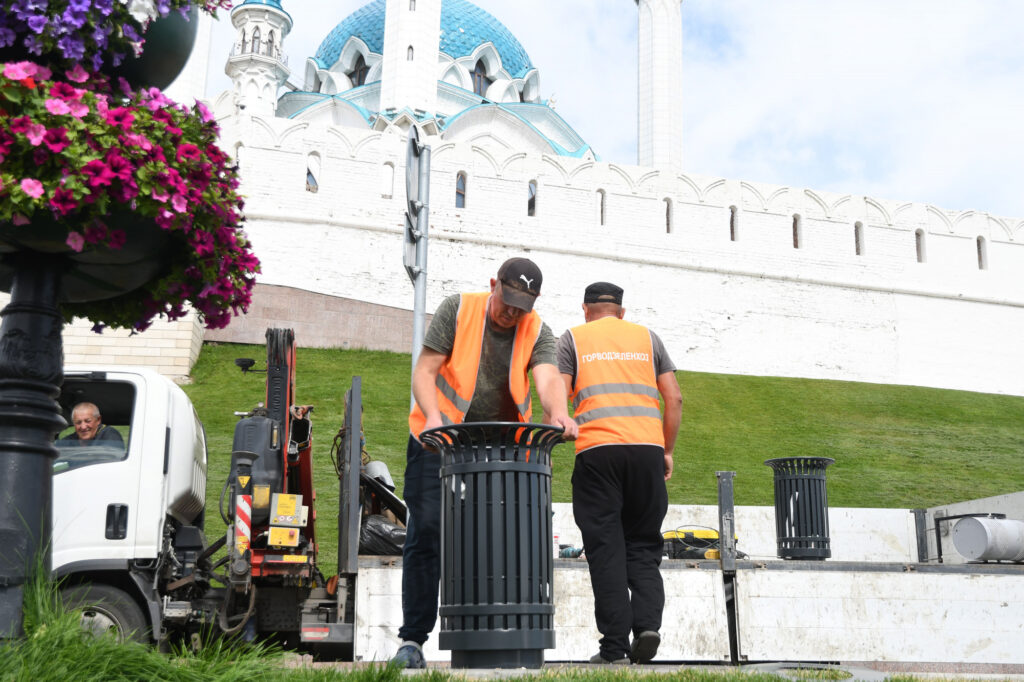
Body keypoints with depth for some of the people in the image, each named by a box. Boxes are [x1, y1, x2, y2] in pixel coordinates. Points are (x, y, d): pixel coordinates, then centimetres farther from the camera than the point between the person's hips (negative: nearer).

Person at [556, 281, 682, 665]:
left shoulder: (573, 338, 13)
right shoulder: (647, 338, 19)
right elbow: (674, 398, 12)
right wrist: (668, 450, 18)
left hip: (596, 451, -2)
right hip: (647, 448, 2)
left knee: (606, 549, 1)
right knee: (643, 545, 11)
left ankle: (615, 646, -2)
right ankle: (647, 623, -8)